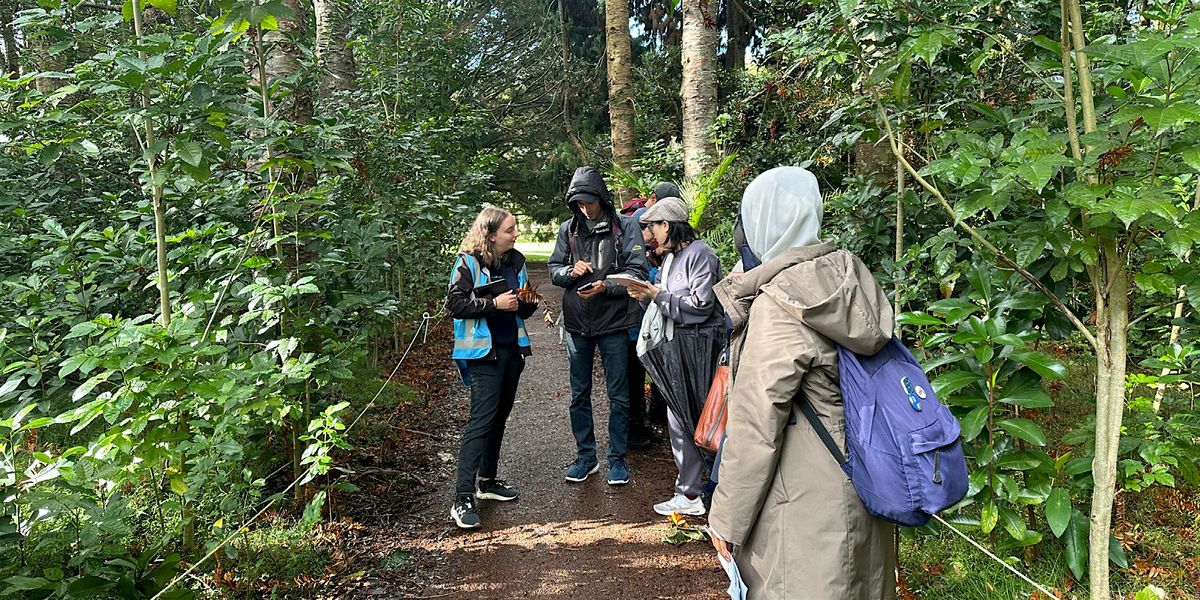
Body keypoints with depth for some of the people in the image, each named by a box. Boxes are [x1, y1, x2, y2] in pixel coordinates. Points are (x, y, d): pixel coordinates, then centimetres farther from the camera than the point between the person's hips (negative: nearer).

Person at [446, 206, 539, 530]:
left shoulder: (516, 260, 9)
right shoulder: (468, 262, -10)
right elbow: (454, 304, -15)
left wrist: (529, 302, -5)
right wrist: (494, 303, -21)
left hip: (512, 349, 7)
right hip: (483, 352, -7)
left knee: (499, 416, 15)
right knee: (482, 418, -13)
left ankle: (487, 481, 29)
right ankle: (463, 498, -11)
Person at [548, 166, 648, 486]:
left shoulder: (625, 227, -7)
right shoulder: (568, 229, 4)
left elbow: (637, 272, -10)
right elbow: (554, 269, 9)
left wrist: (605, 286, -24)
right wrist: (570, 272, -13)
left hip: (613, 322, -3)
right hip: (577, 324, 4)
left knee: (618, 395, 6)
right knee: (579, 394, 13)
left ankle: (617, 458, 21)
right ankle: (585, 456, 27)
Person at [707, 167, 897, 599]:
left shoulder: (778, 304, -21)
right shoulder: (847, 279, 1)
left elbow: (756, 427, -20)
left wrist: (727, 519, -11)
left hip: (807, 506, -8)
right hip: (857, 491, 8)